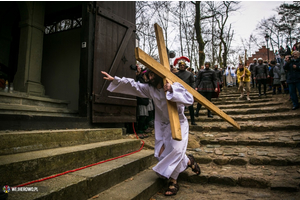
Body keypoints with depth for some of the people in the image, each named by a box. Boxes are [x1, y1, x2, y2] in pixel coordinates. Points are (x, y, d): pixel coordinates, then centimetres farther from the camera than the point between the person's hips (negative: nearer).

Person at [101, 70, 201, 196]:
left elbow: (190, 99, -28)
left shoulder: (175, 86, -15)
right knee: (162, 153, 2)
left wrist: (171, 91, -36)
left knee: (176, 149, -24)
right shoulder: (150, 89, 1)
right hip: (163, 125, 6)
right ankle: (188, 161, 28)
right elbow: (133, 85, 0)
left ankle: (173, 182, -2)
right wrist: (114, 79, -4)